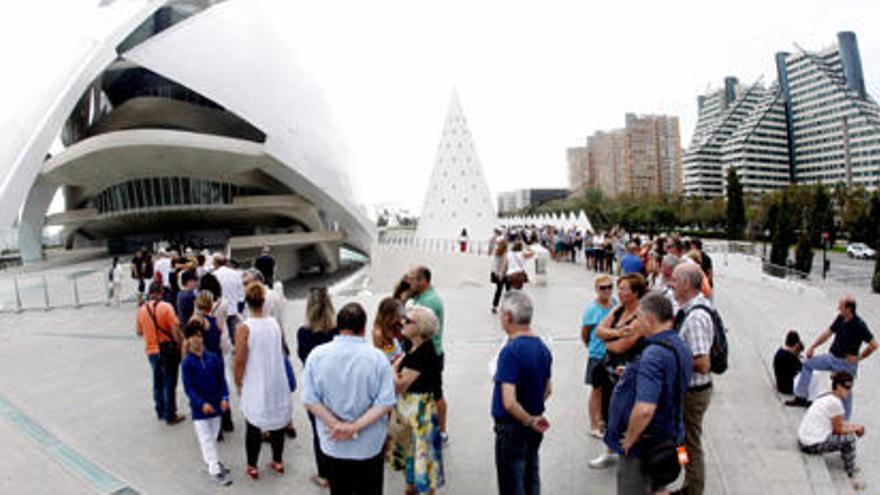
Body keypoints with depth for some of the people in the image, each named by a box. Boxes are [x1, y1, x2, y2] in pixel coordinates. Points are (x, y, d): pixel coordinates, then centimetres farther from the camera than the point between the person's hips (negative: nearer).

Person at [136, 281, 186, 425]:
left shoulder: (141, 310, 0)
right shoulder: (166, 307, -15)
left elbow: (139, 332, 10)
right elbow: (175, 330, -19)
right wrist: (181, 345, -8)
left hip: (151, 351, 5)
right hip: (168, 349, -5)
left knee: (157, 382, 20)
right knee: (169, 383, 4)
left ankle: (160, 411, 31)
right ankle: (170, 416, 10)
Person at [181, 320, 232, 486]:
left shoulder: (213, 358, -3)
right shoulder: (187, 363, -11)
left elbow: (221, 380, 1)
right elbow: (188, 387, -13)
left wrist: (224, 398, -12)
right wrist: (202, 403, -23)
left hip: (215, 404, 3)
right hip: (199, 407, -3)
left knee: (213, 436, 17)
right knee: (206, 439, 0)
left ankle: (212, 462, 35)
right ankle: (215, 470, 4)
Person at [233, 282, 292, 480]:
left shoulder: (244, 328, -17)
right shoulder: (275, 323, -3)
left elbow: (240, 360, -15)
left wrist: (238, 383, -1)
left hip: (255, 386, -4)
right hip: (277, 382, 4)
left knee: (253, 426, 11)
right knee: (277, 421, 17)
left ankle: (252, 467, 23)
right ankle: (278, 461, 31)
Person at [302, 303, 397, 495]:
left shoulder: (317, 355, -9)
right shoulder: (377, 357, -14)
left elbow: (310, 400, -10)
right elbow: (385, 403, -18)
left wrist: (336, 425, -13)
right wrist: (355, 427, -18)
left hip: (332, 444, 2)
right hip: (370, 445, -2)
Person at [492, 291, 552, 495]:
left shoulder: (510, 351, -24)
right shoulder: (542, 347, 1)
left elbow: (509, 402, -30)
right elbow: (547, 390, 13)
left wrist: (529, 421, -15)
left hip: (512, 426, -8)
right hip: (534, 430, 8)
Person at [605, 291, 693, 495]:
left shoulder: (654, 354, -29)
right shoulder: (682, 347, 1)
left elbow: (644, 409, -37)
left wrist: (630, 439, -21)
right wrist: (632, 373, 10)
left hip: (643, 446, -8)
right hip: (667, 438, 8)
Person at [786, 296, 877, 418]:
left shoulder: (859, 325, -23)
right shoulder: (840, 318, -1)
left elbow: (874, 345, -22)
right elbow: (828, 333, 9)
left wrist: (859, 357, -13)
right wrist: (813, 347, 4)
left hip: (846, 363, -8)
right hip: (832, 357, 8)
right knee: (808, 363, 13)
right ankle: (801, 398, 19)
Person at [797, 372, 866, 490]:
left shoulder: (825, 397, 10)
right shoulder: (835, 402, -15)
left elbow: (837, 422, 22)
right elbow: (838, 430, -6)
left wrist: (854, 426, 12)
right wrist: (856, 428, 8)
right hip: (813, 446, -9)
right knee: (849, 438, 2)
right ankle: (851, 477, 13)